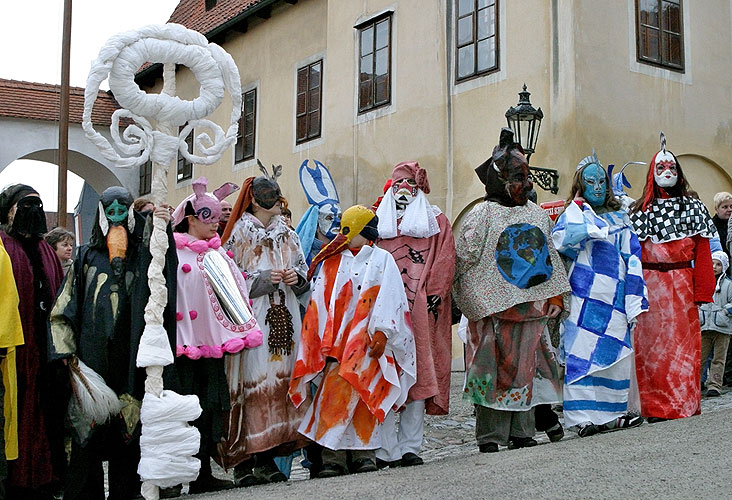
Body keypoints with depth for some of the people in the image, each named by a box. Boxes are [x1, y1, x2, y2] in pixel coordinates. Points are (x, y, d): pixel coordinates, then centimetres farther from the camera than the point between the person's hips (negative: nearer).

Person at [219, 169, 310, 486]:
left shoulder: (287, 235, 16)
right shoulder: (239, 235, 1)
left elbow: (302, 270, 21)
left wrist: (296, 276, -1)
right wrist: (263, 279, -13)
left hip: (283, 319, 5)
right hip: (251, 318, -5)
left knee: (279, 380, 2)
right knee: (252, 381, -10)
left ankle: (267, 457, 9)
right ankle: (243, 460, -4)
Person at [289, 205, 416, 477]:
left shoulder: (382, 259, 9)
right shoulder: (332, 262, 15)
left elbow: (389, 299, 0)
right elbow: (320, 302, 10)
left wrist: (381, 332, -12)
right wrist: (325, 341, 1)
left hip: (369, 341, -2)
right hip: (339, 340, 2)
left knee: (366, 393, -5)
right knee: (335, 391, -8)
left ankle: (364, 453, 3)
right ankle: (333, 456, -5)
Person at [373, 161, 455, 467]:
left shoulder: (436, 221, 14)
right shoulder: (377, 221, 19)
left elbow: (445, 263, 4)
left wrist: (433, 297, -8)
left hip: (421, 310, -1)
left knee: (419, 374, -3)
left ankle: (409, 446, 2)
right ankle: (386, 449, -3)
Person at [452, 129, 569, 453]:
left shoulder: (538, 215, 12)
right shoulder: (481, 214, -4)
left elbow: (550, 257, 17)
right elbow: (464, 258, -6)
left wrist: (554, 296, 15)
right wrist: (469, 298, -5)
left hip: (529, 305, 5)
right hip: (491, 308, -4)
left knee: (525, 364, 7)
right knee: (490, 366, -2)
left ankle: (521, 431, 16)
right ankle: (490, 436, 4)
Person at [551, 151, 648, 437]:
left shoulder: (619, 218, 20)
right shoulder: (574, 214, 7)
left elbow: (632, 260, 14)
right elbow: (561, 240, -15)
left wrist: (634, 302, 5)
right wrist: (578, 207, -11)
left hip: (614, 300, 4)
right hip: (585, 298, -4)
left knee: (615, 355, 3)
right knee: (582, 354, -10)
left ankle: (611, 413, 13)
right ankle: (583, 418, -9)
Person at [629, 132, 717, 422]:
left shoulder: (692, 207, 7)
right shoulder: (641, 211, 11)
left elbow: (702, 252, 1)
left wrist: (701, 290, -6)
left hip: (681, 285, -1)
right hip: (649, 287, 1)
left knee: (682, 342, -1)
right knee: (651, 343, 2)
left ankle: (683, 405, 9)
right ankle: (655, 407, 9)